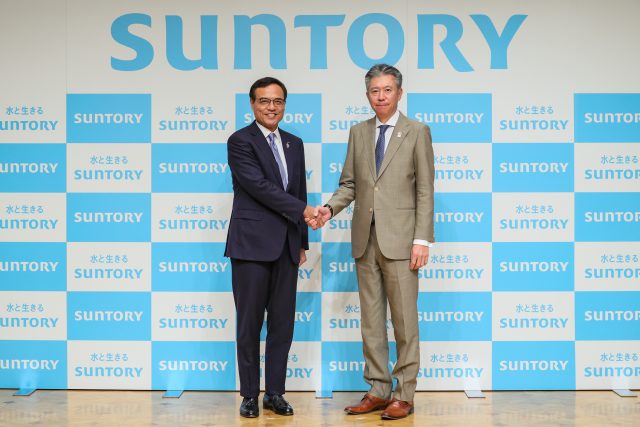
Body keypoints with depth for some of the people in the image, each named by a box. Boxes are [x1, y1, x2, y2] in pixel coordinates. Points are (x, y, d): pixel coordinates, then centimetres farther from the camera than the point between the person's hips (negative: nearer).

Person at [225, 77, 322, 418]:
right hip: (252, 243, -5)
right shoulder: (240, 141, -5)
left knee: (282, 323, 7)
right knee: (250, 323, 1)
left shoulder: (294, 144, 15)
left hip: (286, 246, 6)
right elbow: (259, 186, -15)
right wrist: (302, 210, -17)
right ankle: (250, 394, 12)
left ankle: (275, 393, 16)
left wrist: (302, 242, 15)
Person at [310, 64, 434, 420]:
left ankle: (404, 395, 10)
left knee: (404, 320, 0)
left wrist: (422, 240, -11)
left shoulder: (417, 132, 0)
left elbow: (425, 190, -4)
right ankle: (378, 391, 19)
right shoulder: (358, 133, 13)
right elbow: (350, 184, 13)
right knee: (371, 320, 9)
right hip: (366, 240, 5)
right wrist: (330, 208, -7)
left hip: (399, 240, -4)